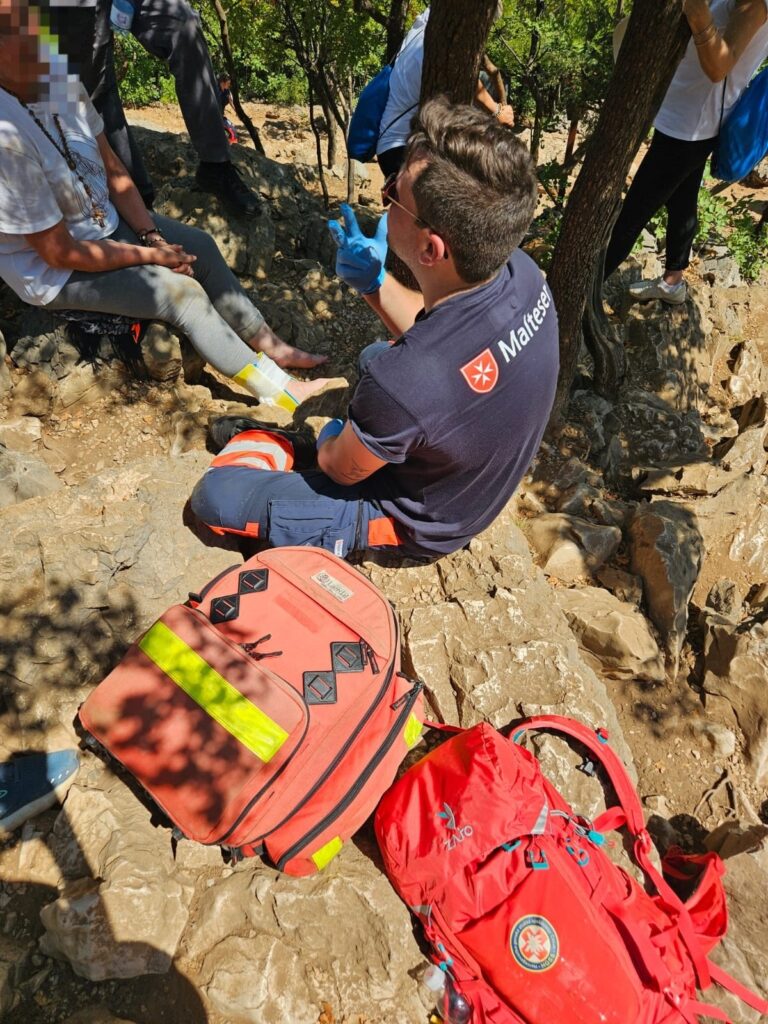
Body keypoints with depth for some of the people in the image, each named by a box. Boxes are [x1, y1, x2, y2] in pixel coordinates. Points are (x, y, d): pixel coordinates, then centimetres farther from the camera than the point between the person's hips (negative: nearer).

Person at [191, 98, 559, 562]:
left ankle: (274, 451, 23)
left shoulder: (403, 384, -43)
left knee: (214, 495, -5)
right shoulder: (520, 271, -21)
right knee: (375, 355, 27)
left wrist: (329, 442, 3)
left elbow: (343, 470, -20)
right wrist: (375, 281, -15)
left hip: (420, 525, -6)